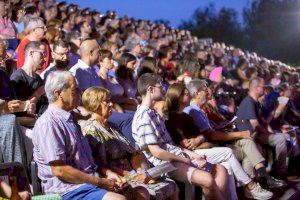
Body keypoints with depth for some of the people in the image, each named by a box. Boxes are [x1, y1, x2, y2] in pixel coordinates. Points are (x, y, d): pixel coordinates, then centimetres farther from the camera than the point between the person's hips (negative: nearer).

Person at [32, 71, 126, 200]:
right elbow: (59, 170, -19)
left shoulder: (69, 119, 18)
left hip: (90, 180, 9)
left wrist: (106, 173, 7)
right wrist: (100, 182, -15)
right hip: (68, 189, -9)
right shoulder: (48, 123, -13)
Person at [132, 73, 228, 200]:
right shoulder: (144, 117, -15)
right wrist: (187, 160, -12)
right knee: (208, 179, -28)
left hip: (176, 155, 10)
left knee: (220, 170, 3)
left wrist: (191, 154, 6)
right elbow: (157, 152, -20)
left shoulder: (152, 113, 16)